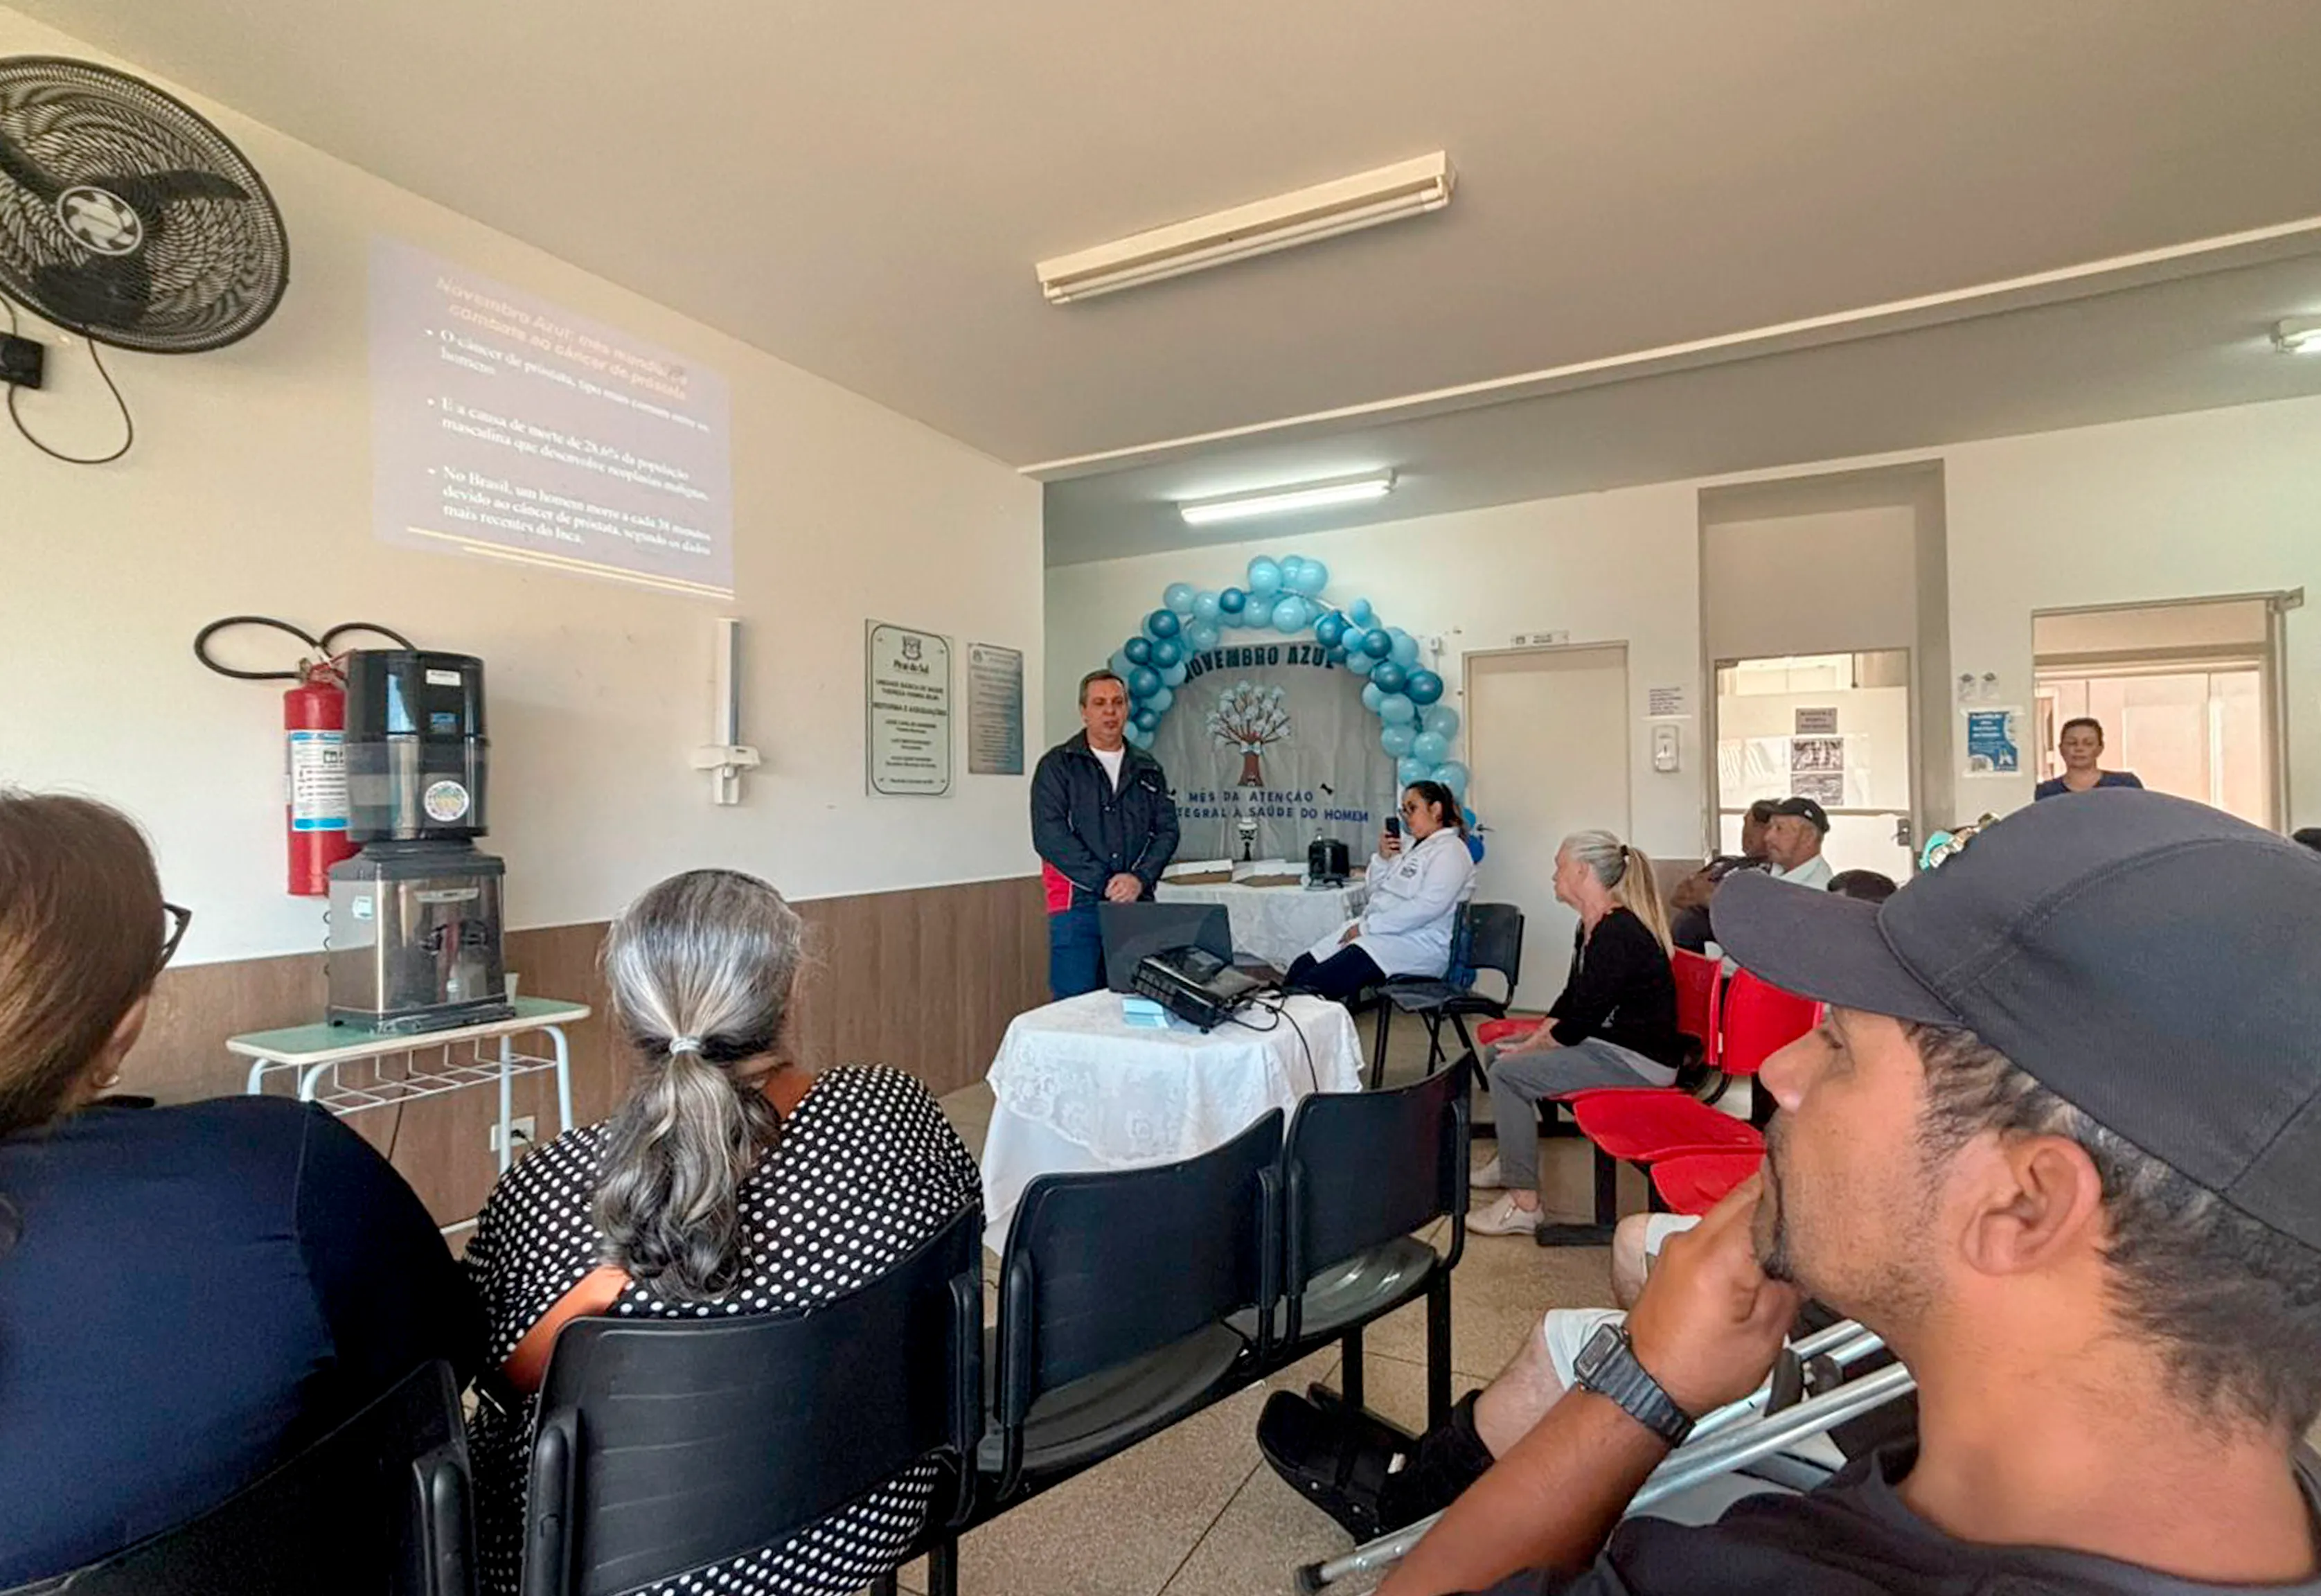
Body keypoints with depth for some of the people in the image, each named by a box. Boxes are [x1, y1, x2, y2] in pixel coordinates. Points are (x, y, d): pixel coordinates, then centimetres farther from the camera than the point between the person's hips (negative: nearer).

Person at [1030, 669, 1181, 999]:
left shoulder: (1149, 770, 14)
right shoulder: (1057, 765, 2)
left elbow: (1167, 830, 8)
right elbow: (1049, 835, -9)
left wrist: (1140, 878, -10)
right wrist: (1104, 882, -14)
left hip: (1137, 904, 4)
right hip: (1077, 905, -3)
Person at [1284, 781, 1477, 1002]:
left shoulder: (1450, 851, -7)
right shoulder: (1410, 845, 20)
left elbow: (1427, 907, -20)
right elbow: (1376, 891, 23)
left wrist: (1367, 927, -18)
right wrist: (1383, 858, 3)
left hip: (1419, 944, -9)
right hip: (1377, 933, 9)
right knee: (1299, 969, -12)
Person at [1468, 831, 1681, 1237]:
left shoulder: (1619, 934, -23)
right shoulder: (1591, 928, 9)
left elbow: (1582, 1020, -23)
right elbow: (1570, 1000, 14)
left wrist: (1528, 1049, -11)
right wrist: (1533, 1041, 3)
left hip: (1639, 1061, -11)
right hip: (1604, 1041, 11)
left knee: (1510, 1073, -21)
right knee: (1496, 1053, 12)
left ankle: (1524, 1205, -13)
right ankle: (1510, 1161, 26)